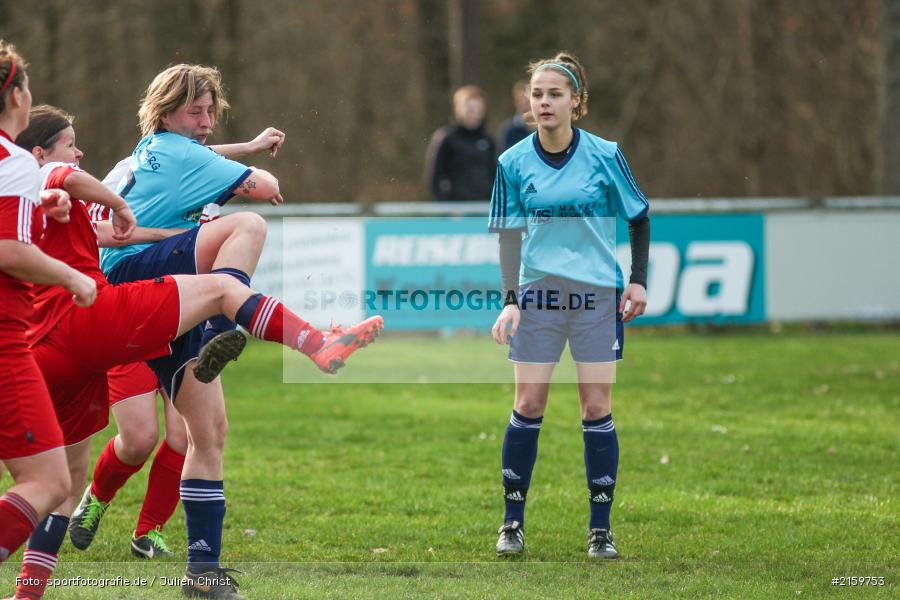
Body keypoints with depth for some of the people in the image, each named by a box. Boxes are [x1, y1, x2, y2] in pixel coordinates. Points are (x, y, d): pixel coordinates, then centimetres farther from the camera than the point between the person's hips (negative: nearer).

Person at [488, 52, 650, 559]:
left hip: (598, 294, -1)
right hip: (538, 294, 1)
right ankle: (513, 523, 10)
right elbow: (509, 234, 0)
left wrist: (639, 280, 2)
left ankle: (601, 530, 5)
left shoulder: (605, 155, -3)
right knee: (529, 405, -1)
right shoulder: (514, 163, -1)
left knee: (598, 408, -1)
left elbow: (639, 217, 8)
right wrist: (510, 300, -10)